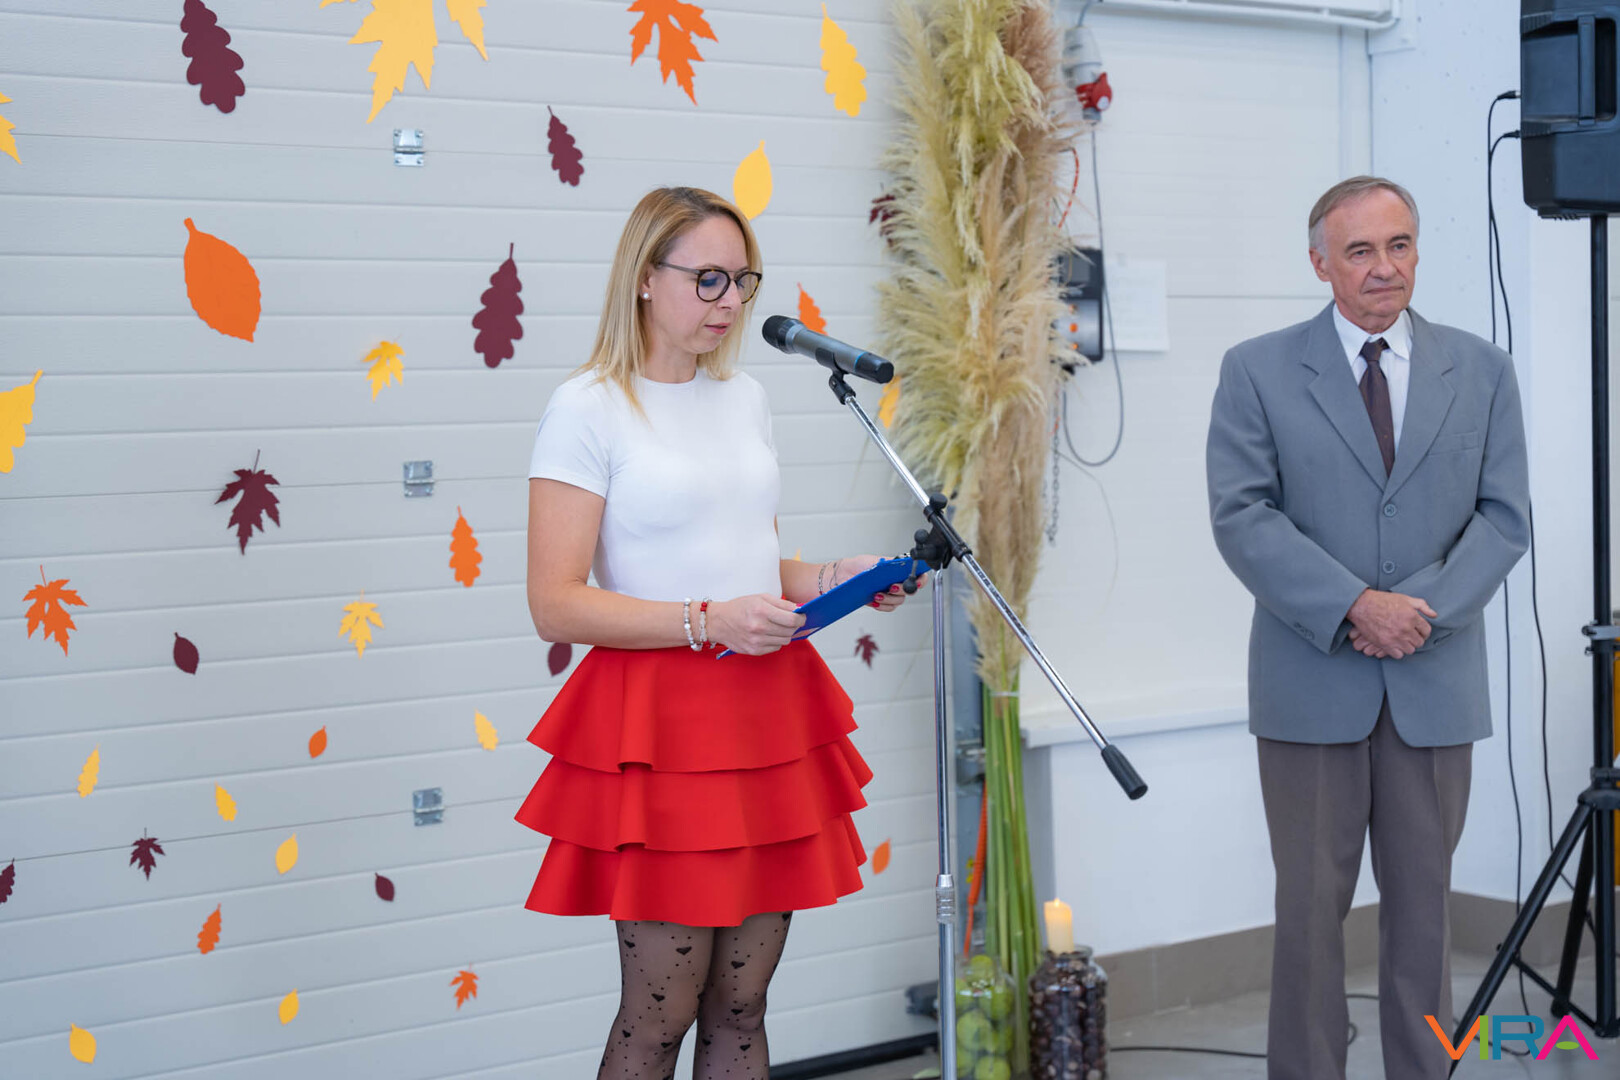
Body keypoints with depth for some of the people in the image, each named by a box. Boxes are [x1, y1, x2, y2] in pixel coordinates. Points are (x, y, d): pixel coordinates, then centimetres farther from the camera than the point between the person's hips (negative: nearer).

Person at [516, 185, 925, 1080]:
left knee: (741, 1006, 10)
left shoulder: (746, 400, 14)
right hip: (657, 720, -6)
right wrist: (707, 623, -22)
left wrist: (829, 580, 4)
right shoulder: (588, 409, -6)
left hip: (767, 708, 6)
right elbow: (557, 605, -13)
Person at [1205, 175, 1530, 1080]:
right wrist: (1355, 606, -17)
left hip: (1437, 681, 2)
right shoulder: (1259, 371, 1)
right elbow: (1243, 517, -8)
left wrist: (1422, 610, -13)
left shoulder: (1481, 371, 8)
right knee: (1311, 905, 3)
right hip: (1312, 683, -2)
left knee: (1424, 903, 10)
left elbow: (1506, 517, 2)